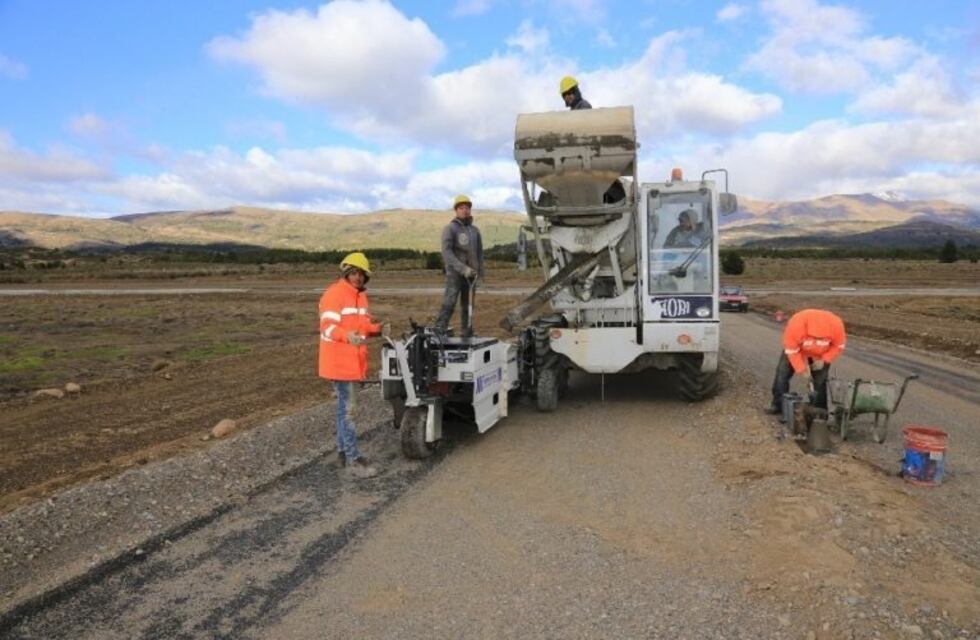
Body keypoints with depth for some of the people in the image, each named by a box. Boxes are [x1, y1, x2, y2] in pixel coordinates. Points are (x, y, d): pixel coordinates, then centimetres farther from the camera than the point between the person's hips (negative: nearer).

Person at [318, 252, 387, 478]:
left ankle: (343, 451, 28)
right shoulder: (333, 294, -14)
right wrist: (347, 336, -40)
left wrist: (377, 329, -2)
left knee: (344, 406, 17)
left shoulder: (360, 296, 14)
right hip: (339, 362, -9)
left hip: (354, 361, 9)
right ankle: (354, 458, -4)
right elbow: (328, 327, -23)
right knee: (347, 409, -8)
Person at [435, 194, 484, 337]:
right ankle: (439, 331, -12)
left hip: (471, 273, 5)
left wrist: (480, 272, 11)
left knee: (467, 303, 9)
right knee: (449, 303, -12)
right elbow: (447, 252, -14)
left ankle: (467, 331, 17)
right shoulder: (449, 228, -5)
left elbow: (479, 252, 17)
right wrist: (463, 268, -22)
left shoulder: (475, 230, 12)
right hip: (455, 273, -5)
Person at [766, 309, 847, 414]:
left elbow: (839, 345, -14)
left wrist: (824, 360, -23)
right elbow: (791, 350, -28)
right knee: (782, 373, -5)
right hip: (797, 349, -1)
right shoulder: (795, 324, -42)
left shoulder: (836, 324, -35)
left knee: (821, 380, -1)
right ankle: (778, 405, 6)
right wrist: (802, 369, -23)